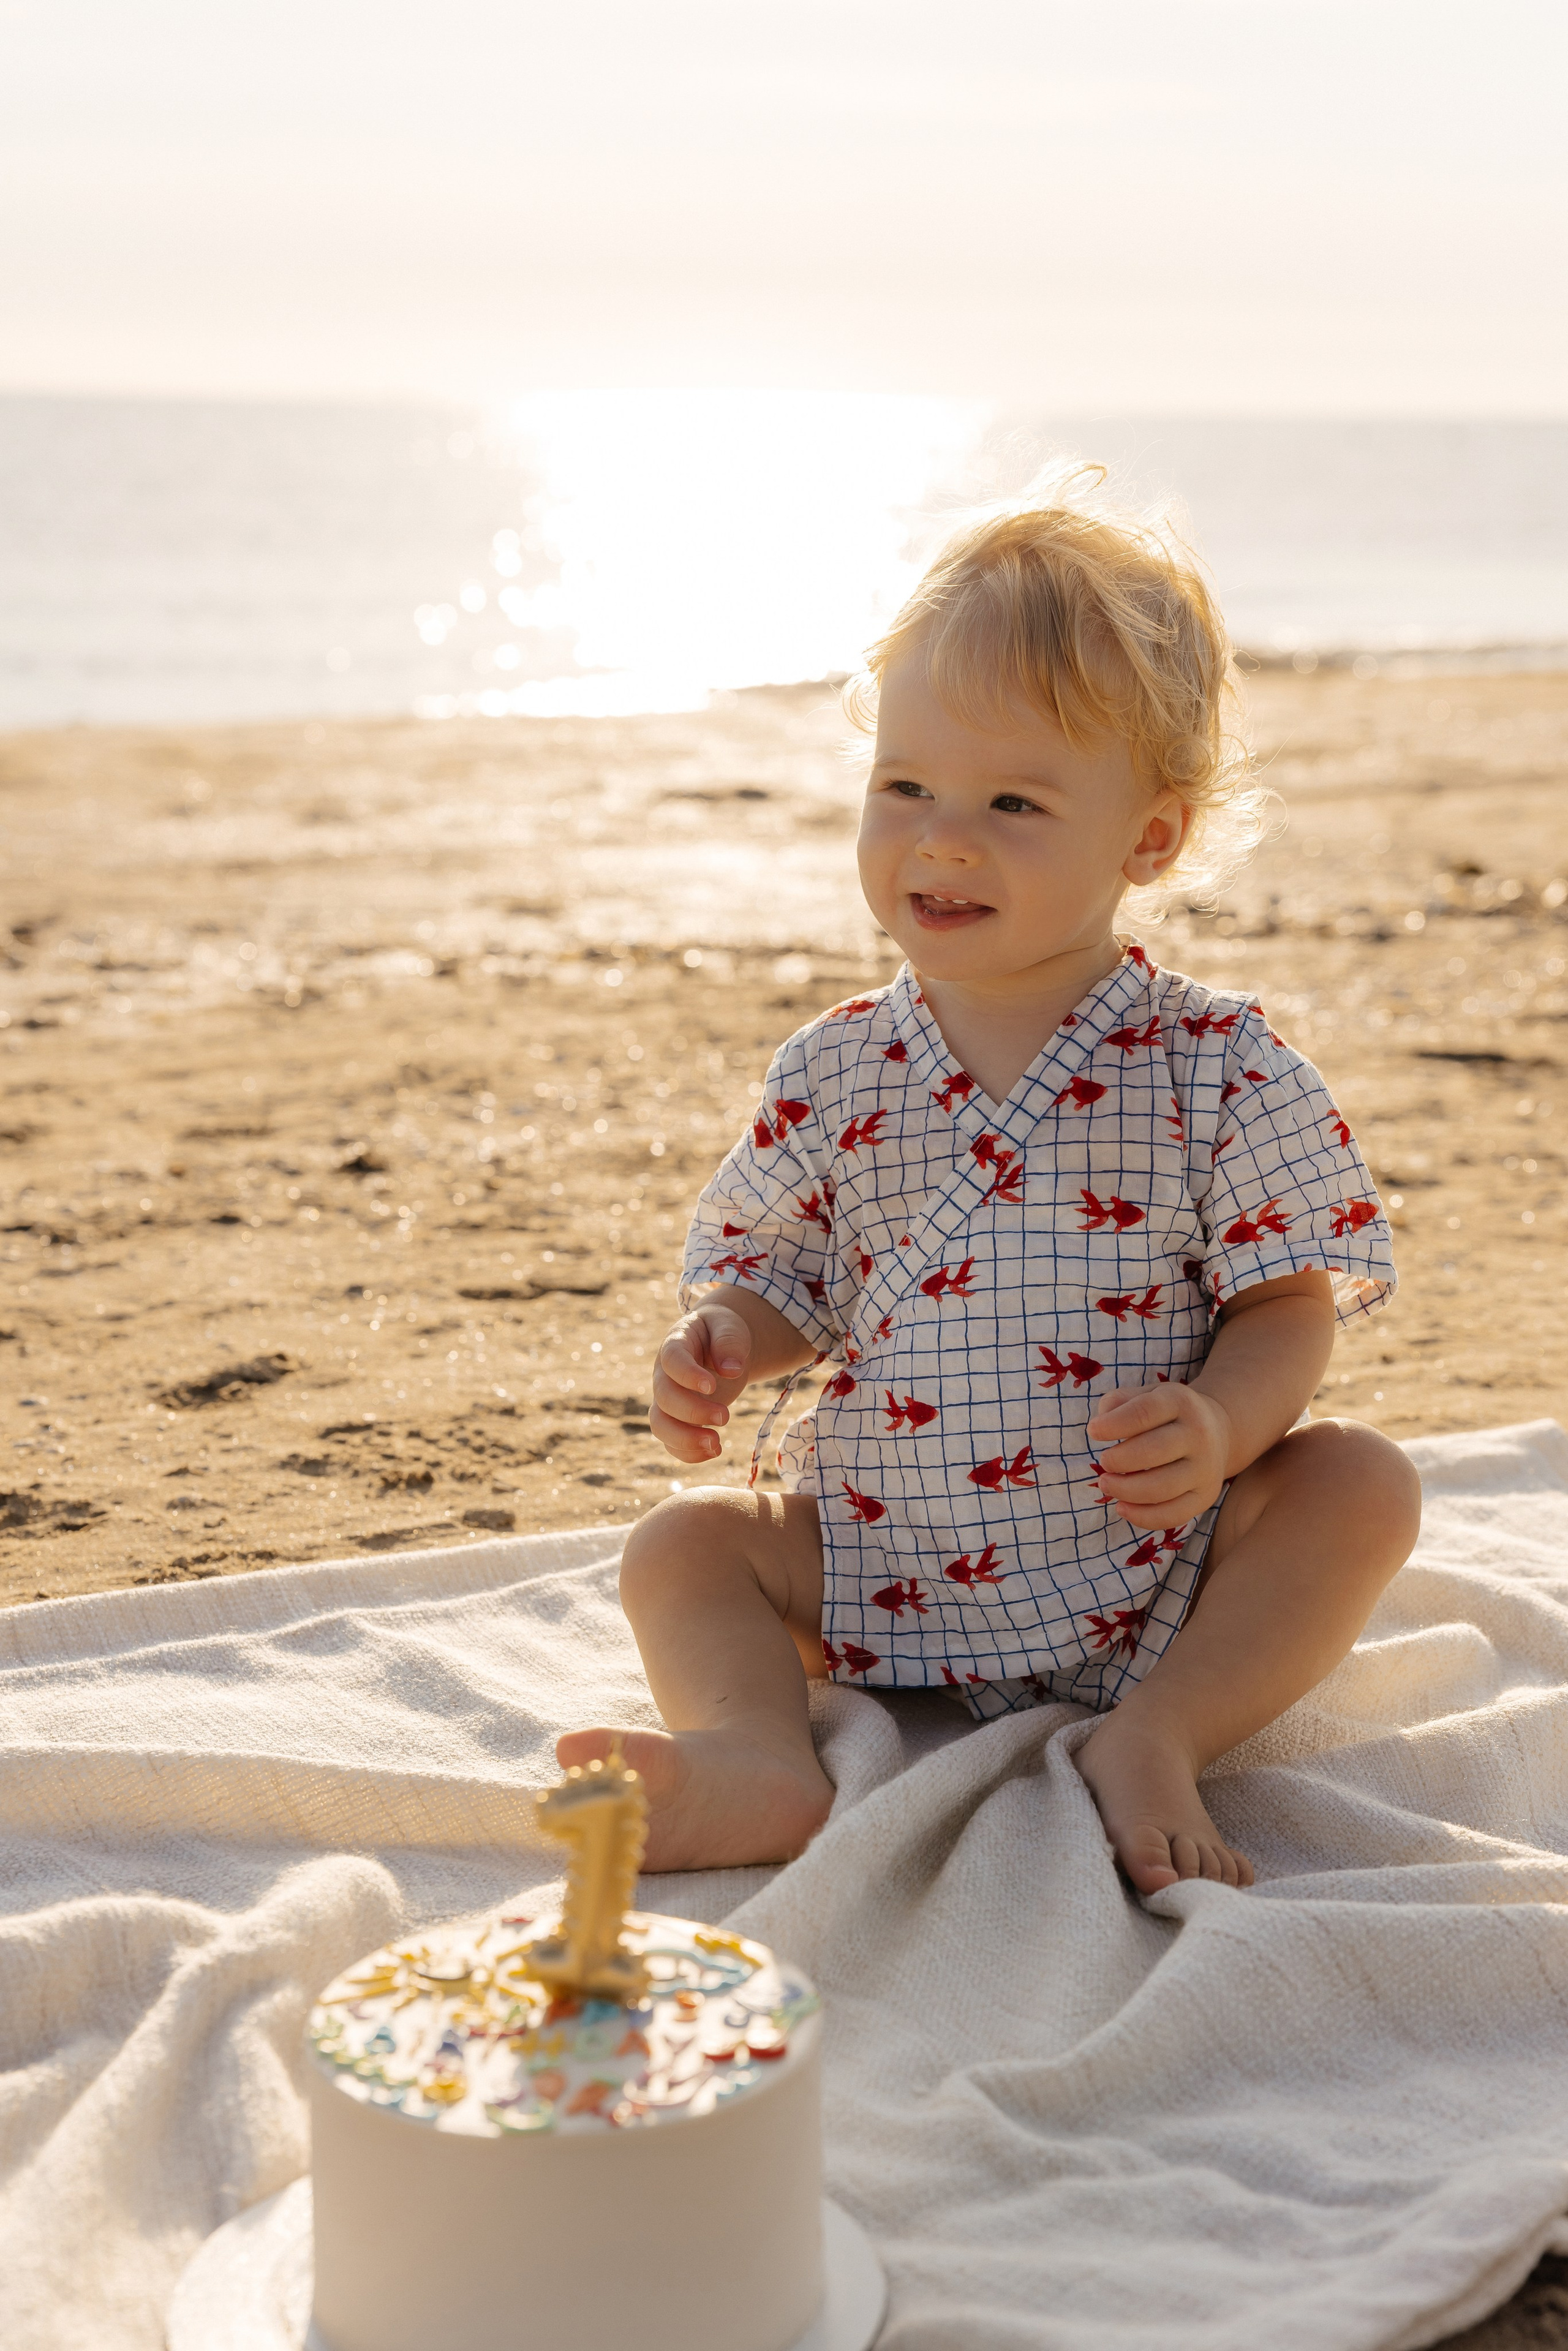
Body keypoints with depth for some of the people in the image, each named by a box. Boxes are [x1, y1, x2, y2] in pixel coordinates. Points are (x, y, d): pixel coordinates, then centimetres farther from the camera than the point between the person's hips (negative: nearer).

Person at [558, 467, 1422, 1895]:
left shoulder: (1217, 1068, -9)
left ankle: (1157, 1737, -23)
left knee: (1360, 1483, -21)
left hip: (1147, 1564, -2)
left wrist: (1220, 1426, -26)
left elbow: (1290, 1303, -6)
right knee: (683, 1546, -10)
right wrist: (723, 1342, -14)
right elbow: (778, 1272, 9)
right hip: (885, 1572, 2)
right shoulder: (836, 1074, 0)